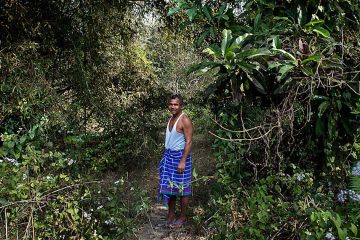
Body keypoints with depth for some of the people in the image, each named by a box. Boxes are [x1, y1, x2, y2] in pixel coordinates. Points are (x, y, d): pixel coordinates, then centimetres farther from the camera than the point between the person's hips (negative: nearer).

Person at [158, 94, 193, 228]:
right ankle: (171, 215, 26)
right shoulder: (171, 119, 10)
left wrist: (183, 161, -22)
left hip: (180, 156, -8)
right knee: (168, 186, 12)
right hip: (169, 155, 8)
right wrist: (166, 156, 17)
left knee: (181, 188, 3)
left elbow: (189, 142, -18)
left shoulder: (185, 120, -15)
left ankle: (182, 217, 17)